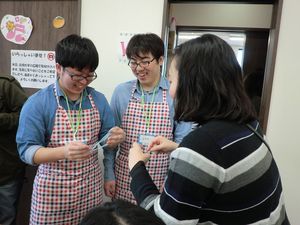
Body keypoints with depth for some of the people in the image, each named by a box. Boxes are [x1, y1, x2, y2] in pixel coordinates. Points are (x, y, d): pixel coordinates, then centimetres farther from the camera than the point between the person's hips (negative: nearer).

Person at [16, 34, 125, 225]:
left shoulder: (99, 100, -1)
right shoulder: (37, 103, -11)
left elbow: (106, 142, 5)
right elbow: (27, 150, -14)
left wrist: (114, 139, -19)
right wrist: (63, 152, -31)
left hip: (91, 188, 3)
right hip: (52, 191, -3)